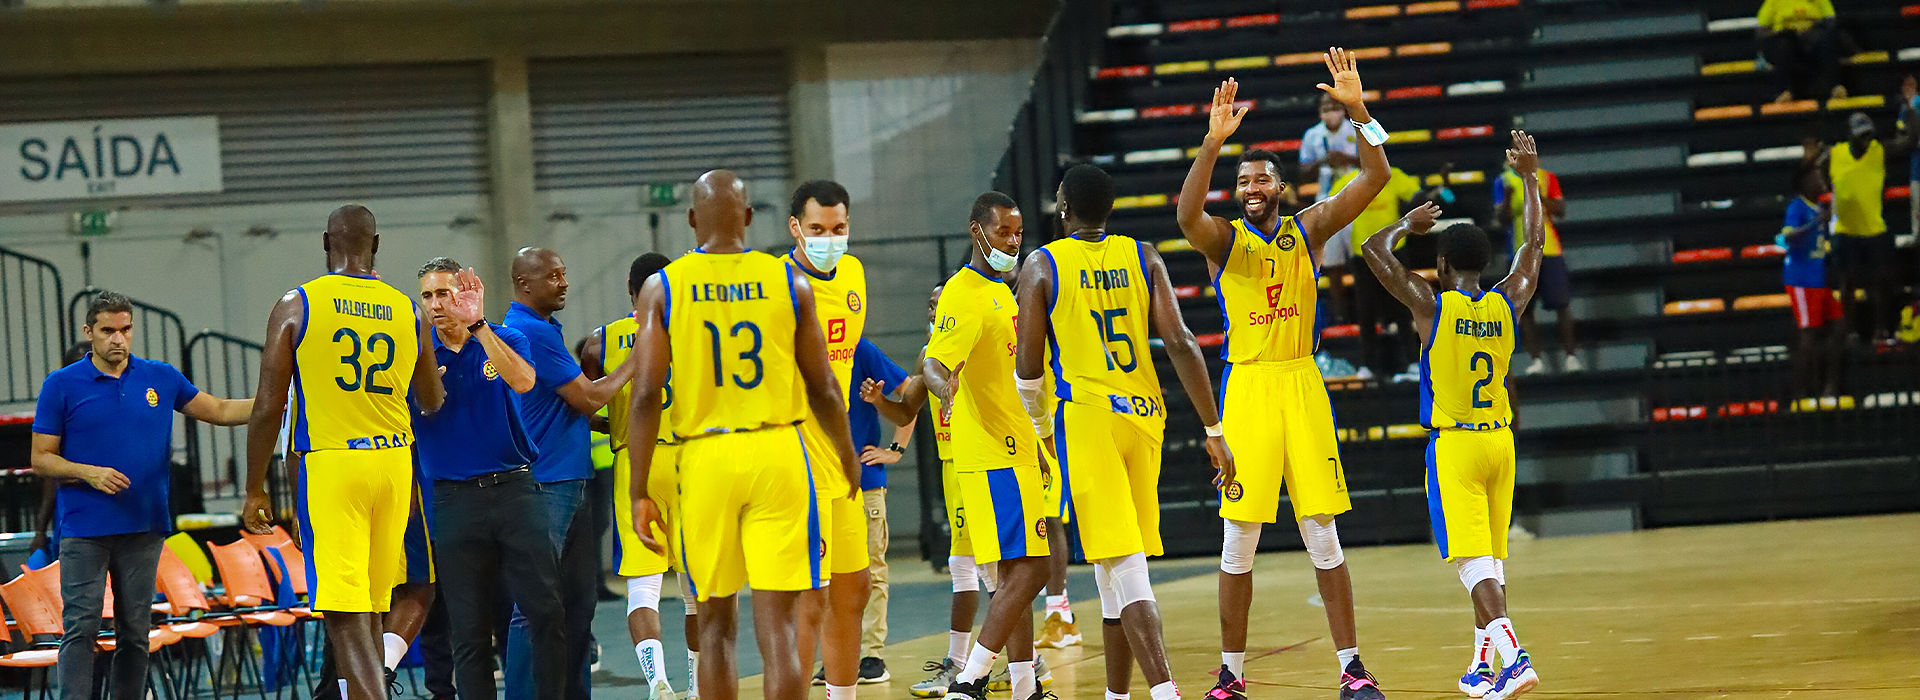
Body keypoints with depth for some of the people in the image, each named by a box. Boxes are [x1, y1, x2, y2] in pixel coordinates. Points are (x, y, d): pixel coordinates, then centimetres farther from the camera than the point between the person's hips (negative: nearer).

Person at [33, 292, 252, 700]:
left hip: (143, 528, 3)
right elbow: (41, 459, 2)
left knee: (135, 632, 5)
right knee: (81, 628, -10)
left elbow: (220, 411, 16)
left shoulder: (160, 378, 10)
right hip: (84, 529, -3)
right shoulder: (62, 386, 1)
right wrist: (89, 473, -14)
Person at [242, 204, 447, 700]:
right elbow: (432, 404, 20)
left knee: (346, 616, -8)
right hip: (393, 463, 4)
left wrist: (254, 490, 4)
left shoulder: (296, 306, -3)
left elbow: (268, 407, -4)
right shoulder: (408, 311, 7)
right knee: (372, 610, 16)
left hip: (328, 462, -4)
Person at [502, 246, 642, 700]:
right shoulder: (533, 332, -13)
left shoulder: (541, 330, 19)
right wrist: (633, 365, 0)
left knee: (578, 598, 12)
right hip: (544, 486, -10)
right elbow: (588, 398, -11)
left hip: (569, 481, 10)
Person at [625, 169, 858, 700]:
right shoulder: (789, 282, 3)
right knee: (778, 625, -3)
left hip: (704, 457, 1)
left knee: (716, 623, 14)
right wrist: (848, 458, 23)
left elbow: (646, 396, -5)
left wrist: (639, 492, -2)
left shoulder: (662, 288, 1)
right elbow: (823, 390, 6)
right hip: (778, 455, -1)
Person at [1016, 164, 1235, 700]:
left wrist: (1042, 429, 17)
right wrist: (1214, 430, 0)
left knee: (1121, 566, -10)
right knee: (1121, 565, 16)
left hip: (1086, 416, -4)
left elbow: (1028, 367, -1)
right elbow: (1180, 344, -1)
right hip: (1144, 415, 4)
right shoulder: (1143, 258, 7)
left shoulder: (1043, 266, -1)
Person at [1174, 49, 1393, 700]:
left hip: (1303, 384, 1)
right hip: (1246, 387, -1)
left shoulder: (1308, 229, 7)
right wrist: (1214, 141, -33)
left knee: (1323, 536, 1)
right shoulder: (1222, 240, 2)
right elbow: (1187, 214, -22)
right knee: (1238, 540, 0)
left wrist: (1358, 110, -16)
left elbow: (1376, 178, -3)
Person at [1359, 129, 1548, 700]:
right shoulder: (1507, 304, 2)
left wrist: (1408, 224, 13)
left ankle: (1512, 654, -27)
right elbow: (1534, 245, 17)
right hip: (1500, 442, 5)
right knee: (1491, 557, 14)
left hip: (1453, 445, -5)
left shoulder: (1431, 305, -10)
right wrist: (1528, 178, 24)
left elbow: (1375, 250, -4)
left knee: (1473, 559, -10)